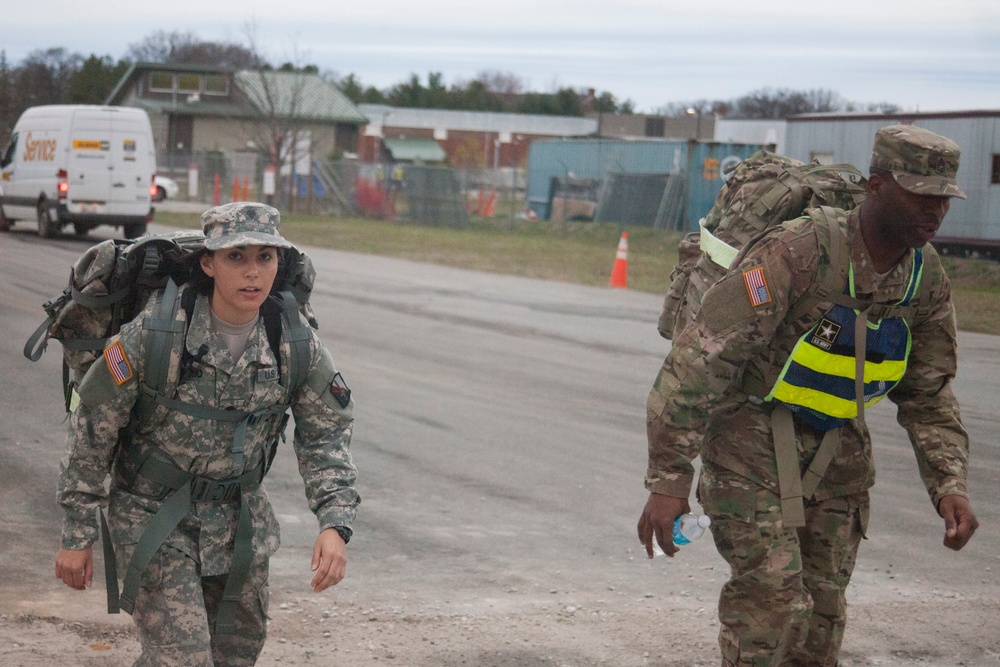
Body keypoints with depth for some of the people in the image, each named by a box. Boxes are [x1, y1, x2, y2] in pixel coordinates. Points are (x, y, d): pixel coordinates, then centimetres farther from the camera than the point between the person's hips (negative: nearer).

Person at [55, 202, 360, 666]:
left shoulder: (296, 344, -11)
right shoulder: (154, 334, -21)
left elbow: (325, 435, 0)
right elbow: (92, 431, -12)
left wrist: (335, 524, -15)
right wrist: (77, 536, -8)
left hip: (240, 520, 5)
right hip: (153, 517, -4)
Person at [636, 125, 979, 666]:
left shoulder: (926, 276, -4)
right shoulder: (799, 253, -26)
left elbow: (928, 393, 8)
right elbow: (702, 357, -25)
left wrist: (950, 485, -8)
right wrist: (668, 479, -26)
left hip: (836, 450, 6)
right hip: (752, 434, -6)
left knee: (821, 609, 8)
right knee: (773, 600, -16)